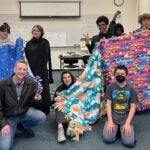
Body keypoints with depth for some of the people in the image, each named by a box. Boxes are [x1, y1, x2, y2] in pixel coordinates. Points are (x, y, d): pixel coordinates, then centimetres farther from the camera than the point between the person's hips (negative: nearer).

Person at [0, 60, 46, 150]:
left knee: (42, 117, -26)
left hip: (25, 111, 3)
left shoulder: (31, 83, -10)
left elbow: (32, 100, 5)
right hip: (9, 117, -2)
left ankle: (24, 126, 7)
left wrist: (36, 98, -21)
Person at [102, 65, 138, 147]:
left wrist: (127, 123, -13)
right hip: (113, 116, 0)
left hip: (126, 117, 0)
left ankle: (122, 128, 13)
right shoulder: (110, 87, 0)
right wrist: (110, 121, -13)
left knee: (129, 142, -17)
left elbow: (133, 107, -2)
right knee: (108, 138, -19)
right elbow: (108, 104, -3)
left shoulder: (131, 89, -1)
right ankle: (116, 127, 12)